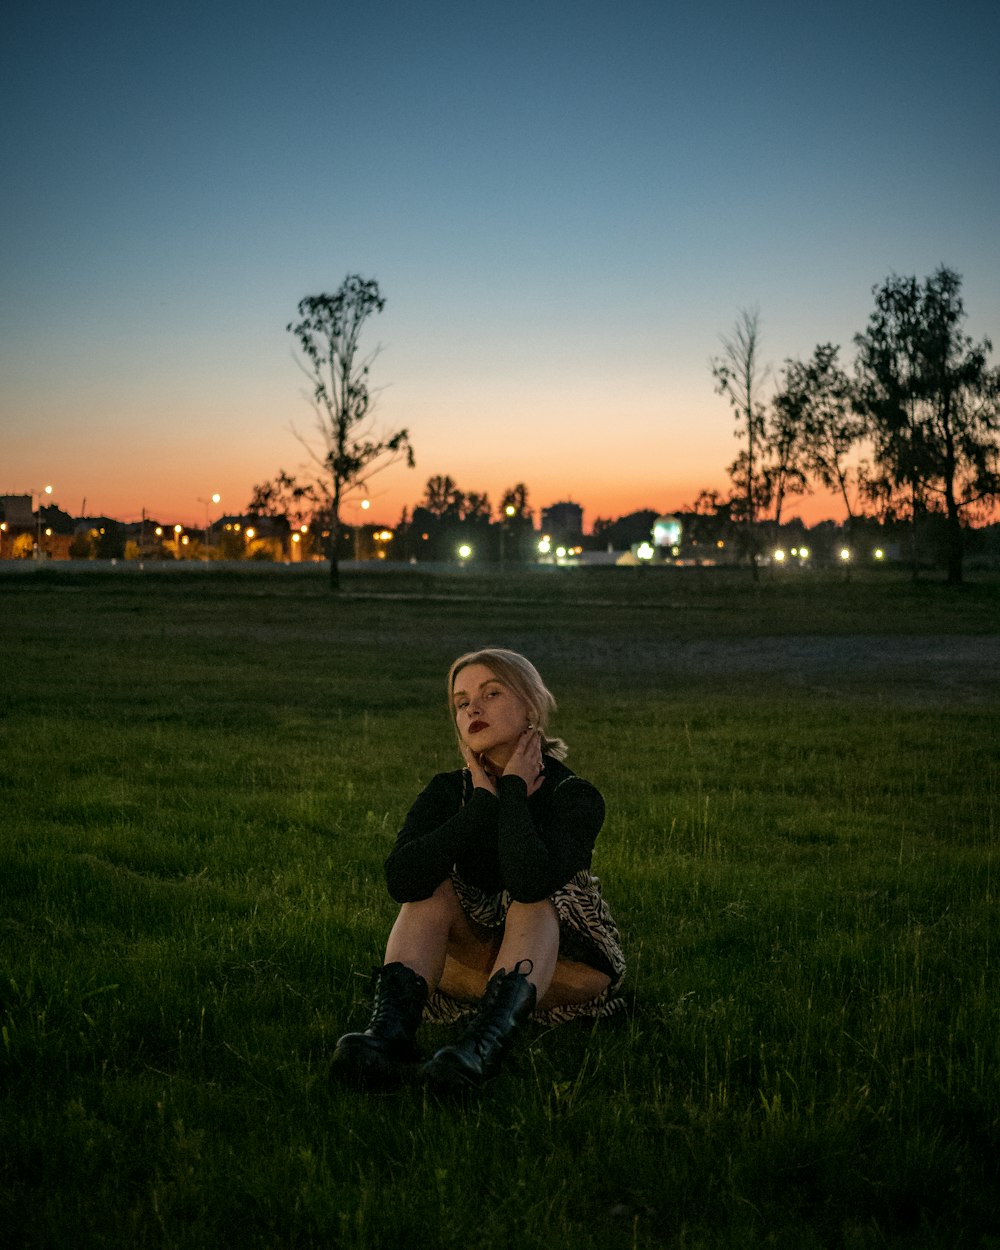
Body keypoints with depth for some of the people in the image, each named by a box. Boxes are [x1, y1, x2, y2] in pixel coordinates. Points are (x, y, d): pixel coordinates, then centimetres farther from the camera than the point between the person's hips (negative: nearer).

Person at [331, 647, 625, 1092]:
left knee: (534, 898, -32)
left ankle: (486, 1042, -55)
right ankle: (389, 1031, -43)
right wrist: (484, 801, -22)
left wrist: (513, 789, -24)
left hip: (564, 967, -3)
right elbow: (401, 880, -26)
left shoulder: (574, 796, -16)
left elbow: (534, 881, -38)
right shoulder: (449, 792, -5)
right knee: (432, 889, -22)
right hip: (476, 965, 3)